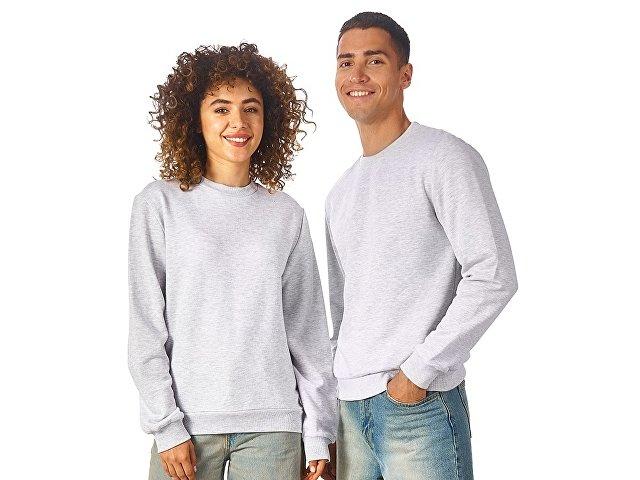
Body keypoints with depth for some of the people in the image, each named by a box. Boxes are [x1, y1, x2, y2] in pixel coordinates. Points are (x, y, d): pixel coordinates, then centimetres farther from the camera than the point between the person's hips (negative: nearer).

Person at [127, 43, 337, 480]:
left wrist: (319, 431, 4)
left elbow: (308, 330, 7)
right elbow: (146, 325, -2)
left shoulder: (287, 215, 6)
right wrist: (166, 425, -7)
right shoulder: (160, 204, 0)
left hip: (273, 425, 2)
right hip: (187, 420, -1)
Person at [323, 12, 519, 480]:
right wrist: (327, 423, 13)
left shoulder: (445, 158, -6)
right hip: (350, 405, 7)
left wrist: (419, 372, -14)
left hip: (421, 406, -6)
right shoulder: (341, 191, 17)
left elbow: (493, 276, -14)